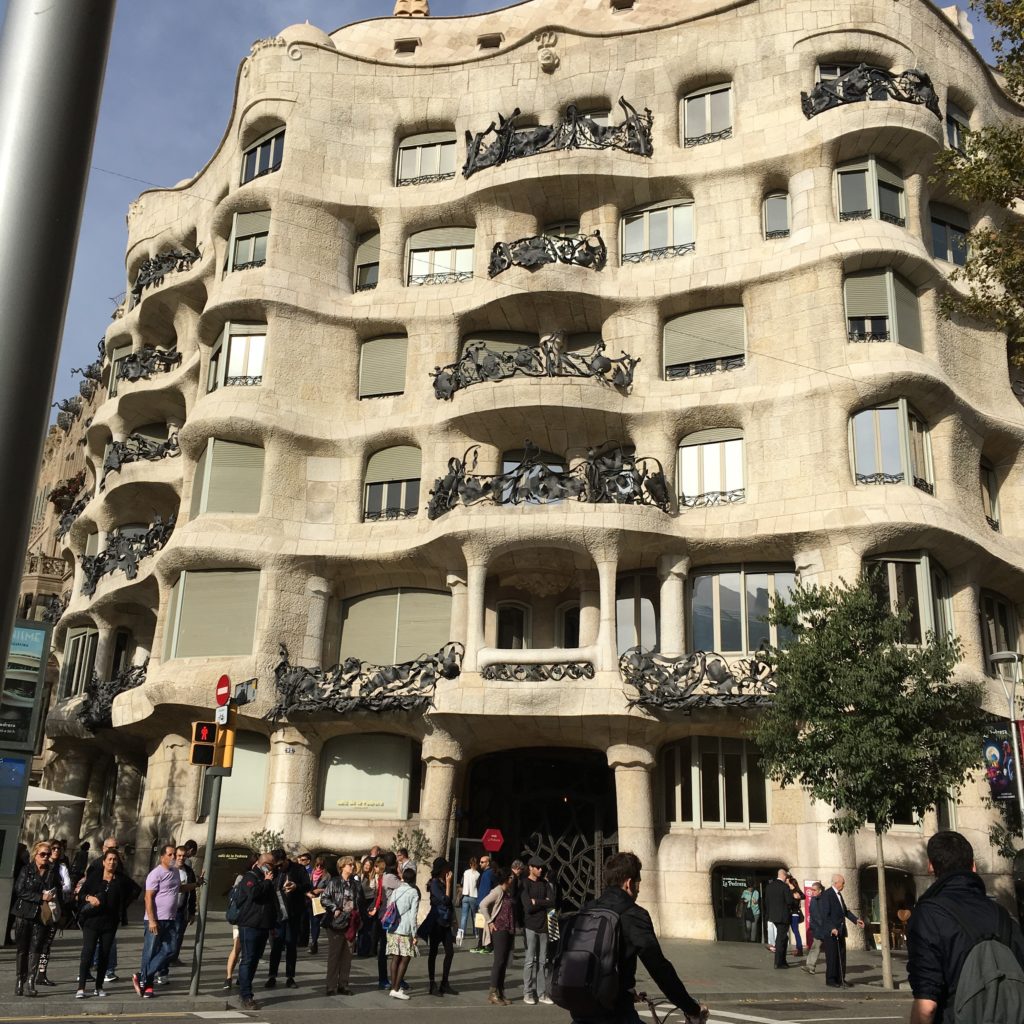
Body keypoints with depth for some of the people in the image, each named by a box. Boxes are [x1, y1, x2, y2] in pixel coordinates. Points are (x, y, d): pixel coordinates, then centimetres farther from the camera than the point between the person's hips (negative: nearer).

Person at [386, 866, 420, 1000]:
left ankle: (394, 988, 11)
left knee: (395, 958, 9)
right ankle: (396, 989, -6)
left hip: (393, 929, 5)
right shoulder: (414, 892, -3)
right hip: (405, 930, -5)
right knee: (405, 959, 0)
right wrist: (414, 934, -5)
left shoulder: (396, 891, 12)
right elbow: (413, 915, -7)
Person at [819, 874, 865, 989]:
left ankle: (840, 979, 17)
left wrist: (856, 919, 14)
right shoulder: (827, 894, -14)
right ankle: (831, 980, 7)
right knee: (832, 957, -1)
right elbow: (825, 914, -18)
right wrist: (832, 928, -25)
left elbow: (845, 911, 23)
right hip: (830, 932, -8)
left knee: (841, 957, 10)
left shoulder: (839, 894, 14)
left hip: (840, 931, 9)